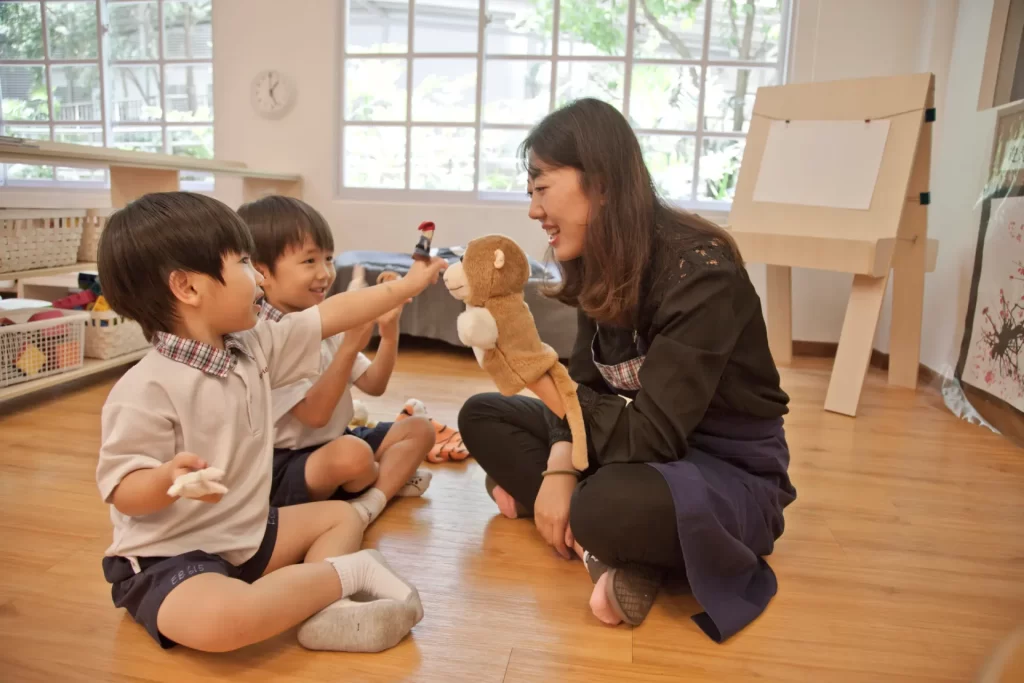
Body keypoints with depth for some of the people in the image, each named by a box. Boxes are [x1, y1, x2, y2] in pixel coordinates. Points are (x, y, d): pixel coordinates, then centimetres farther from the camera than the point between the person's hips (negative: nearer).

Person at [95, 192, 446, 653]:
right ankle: (346, 572, -15)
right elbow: (122, 491, -21)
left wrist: (406, 286, 8)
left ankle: (325, 611, -13)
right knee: (220, 619, -37)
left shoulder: (253, 347, -1)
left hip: (246, 533, 9)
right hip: (168, 558, -8)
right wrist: (169, 479, -43)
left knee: (341, 515, 12)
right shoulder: (146, 391, -23)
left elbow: (331, 317, 3)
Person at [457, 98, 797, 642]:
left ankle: (611, 543, -7)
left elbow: (651, 436, -29)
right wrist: (559, 467, -16)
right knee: (481, 415, 1)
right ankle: (605, 544, -12)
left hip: (729, 469, -8)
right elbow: (586, 390, 1)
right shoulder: (601, 267, -1)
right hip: (638, 446, 9)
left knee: (608, 506, -41)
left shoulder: (698, 271, -25)